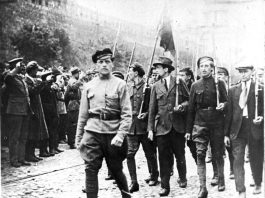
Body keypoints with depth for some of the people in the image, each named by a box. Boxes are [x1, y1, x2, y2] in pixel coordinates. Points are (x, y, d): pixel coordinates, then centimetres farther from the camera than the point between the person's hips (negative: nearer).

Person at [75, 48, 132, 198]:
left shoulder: (120, 85, -1)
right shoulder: (89, 86, 8)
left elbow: (127, 114, -7)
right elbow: (83, 115, 11)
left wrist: (120, 135, -18)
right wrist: (78, 138, 9)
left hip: (113, 134, -2)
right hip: (92, 133, 2)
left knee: (116, 169, 11)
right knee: (91, 169, -3)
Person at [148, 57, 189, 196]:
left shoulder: (179, 83, 4)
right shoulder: (156, 86, 9)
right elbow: (152, 109, 8)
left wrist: (182, 106, -14)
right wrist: (150, 128, 4)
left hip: (178, 126, -1)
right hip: (162, 126, 1)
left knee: (180, 155, 11)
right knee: (164, 157, 0)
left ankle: (182, 179, 33)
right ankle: (165, 186, 7)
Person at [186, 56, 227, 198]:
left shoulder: (219, 83, 3)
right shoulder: (195, 86, 8)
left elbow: (226, 101, 8)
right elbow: (191, 109, 10)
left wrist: (223, 105, -18)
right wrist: (188, 129, 9)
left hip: (216, 123, -1)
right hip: (200, 123, 1)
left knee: (218, 154, 8)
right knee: (200, 154, -8)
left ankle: (221, 179, 33)